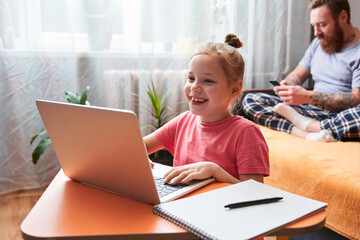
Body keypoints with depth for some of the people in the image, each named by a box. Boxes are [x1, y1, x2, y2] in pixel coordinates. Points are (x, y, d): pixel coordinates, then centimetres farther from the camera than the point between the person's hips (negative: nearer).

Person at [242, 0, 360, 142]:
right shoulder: (318, 42, 16)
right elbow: (297, 75, 19)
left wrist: (308, 96, -24)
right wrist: (287, 85, -6)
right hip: (313, 111, 6)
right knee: (250, 100, -8)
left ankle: (303, 124, -21)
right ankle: (308, 135, -29)